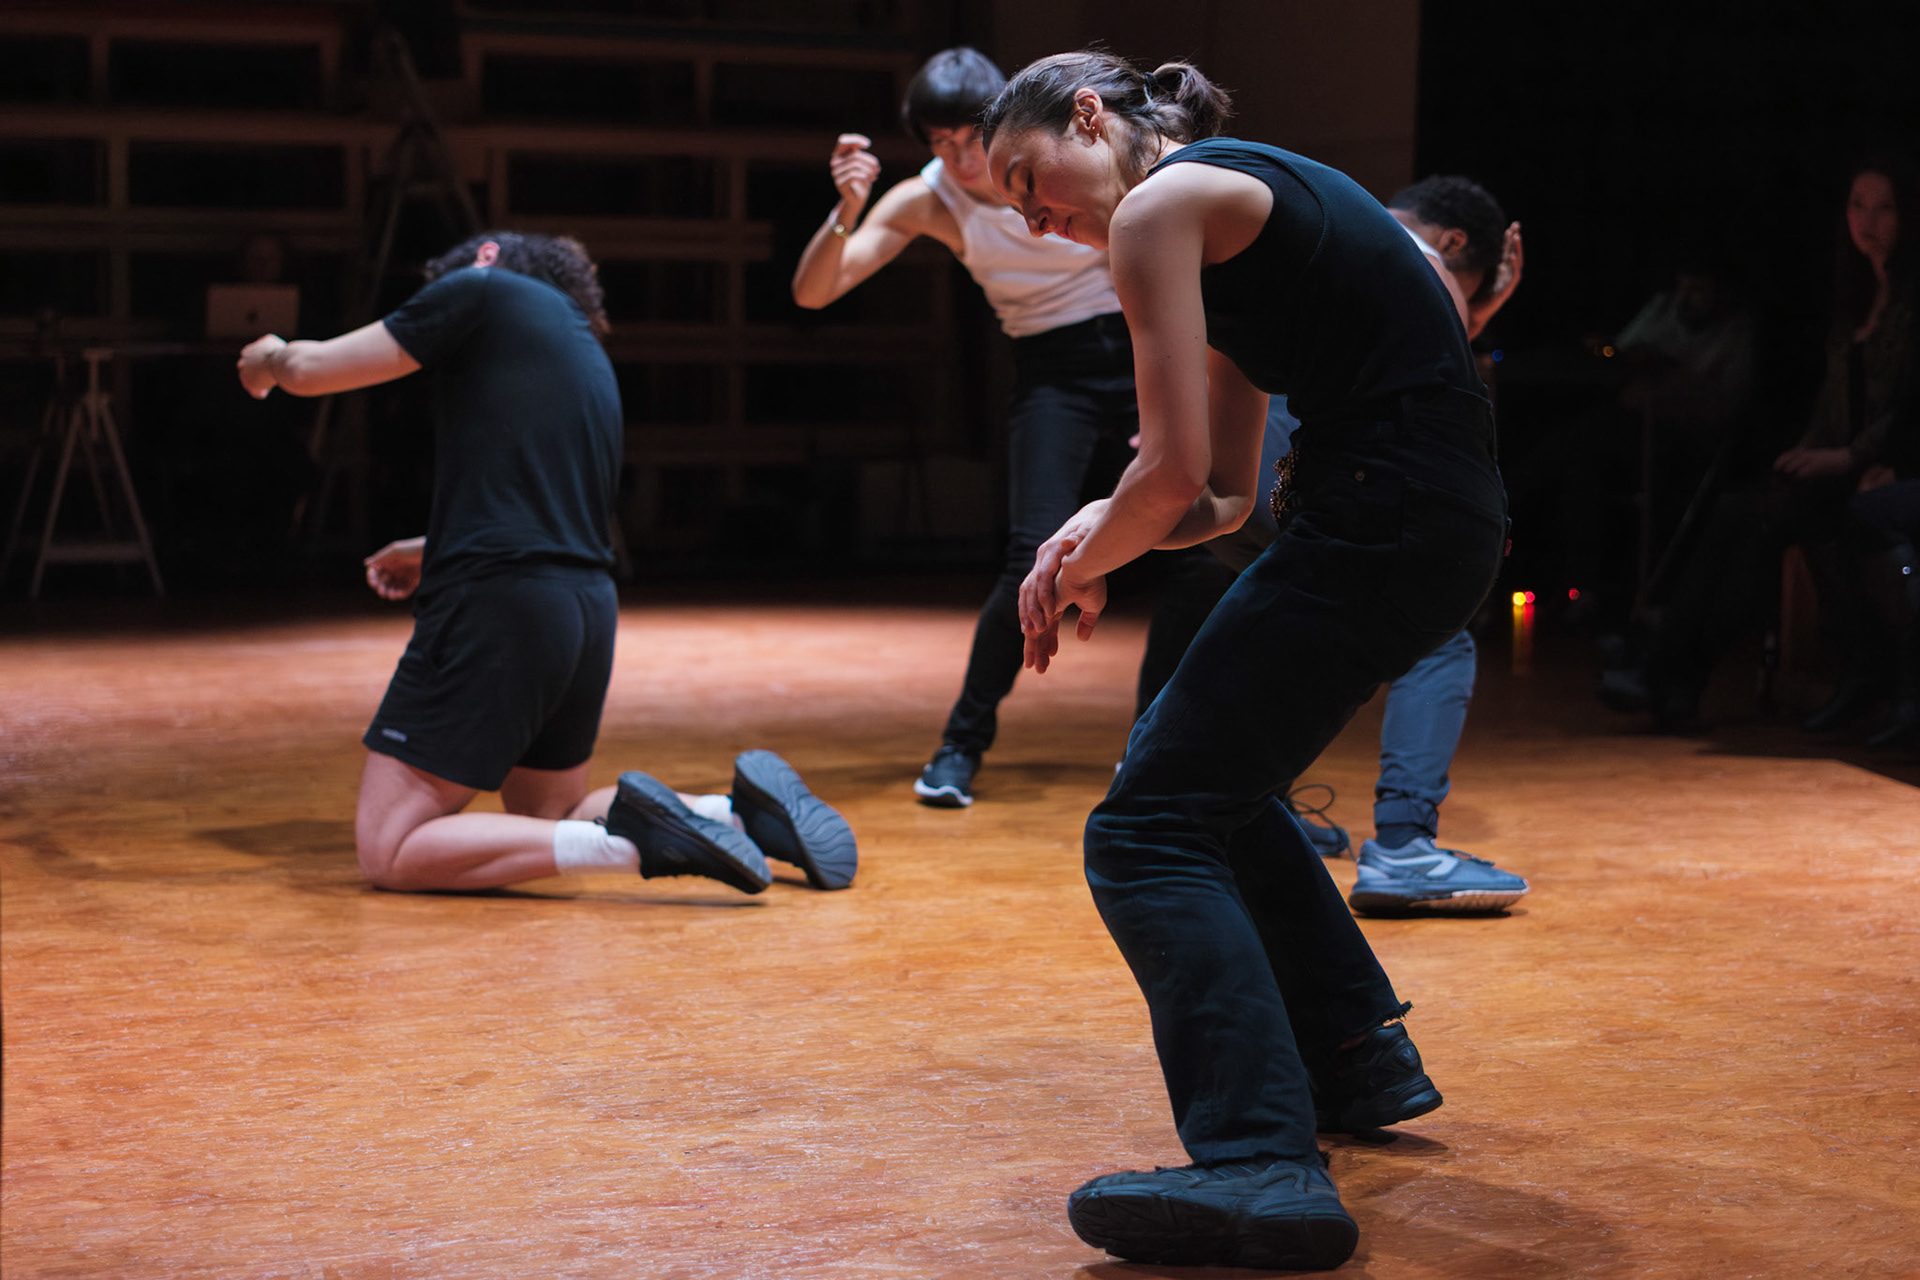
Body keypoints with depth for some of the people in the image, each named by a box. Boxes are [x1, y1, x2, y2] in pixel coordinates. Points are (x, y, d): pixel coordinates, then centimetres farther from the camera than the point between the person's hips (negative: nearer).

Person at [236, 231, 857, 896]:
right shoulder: (588, 354, 22)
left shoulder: (484, 290, -1)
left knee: (387, 854, -4)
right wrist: (431, 552, 43)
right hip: (588, 613, 8)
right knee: (546, 820, 27)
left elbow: (314, 369, 3)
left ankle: (629, 834, -19)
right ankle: (740, 809, 6)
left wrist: (271, 358, 26)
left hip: (496, 613, -8)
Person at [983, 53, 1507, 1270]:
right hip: (1451, 518, 10)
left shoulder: (1159, 205, -6)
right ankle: (1359, 1055, 33)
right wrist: (1101, 534, 4)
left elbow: (1177, 466, -13)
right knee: (1205, 768, 27)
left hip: (1384, 522, -10)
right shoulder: (1241, 194, 24)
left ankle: (1266, 1166, -22)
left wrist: (1078, 567, 5)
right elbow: (1224, 494, 21)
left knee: (1149, 833, -10)